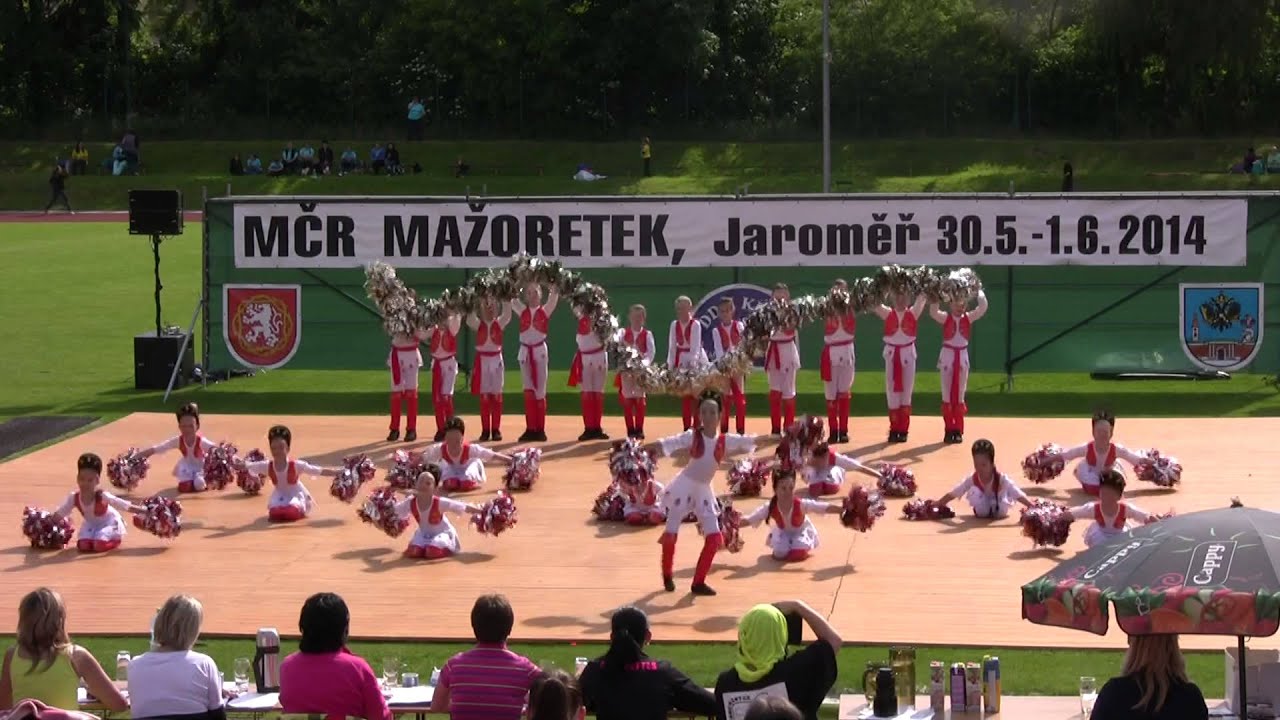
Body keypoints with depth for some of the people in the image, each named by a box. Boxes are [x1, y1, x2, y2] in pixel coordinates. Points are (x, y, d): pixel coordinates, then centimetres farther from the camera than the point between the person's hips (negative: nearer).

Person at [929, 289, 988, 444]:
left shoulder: (969, 318, 3)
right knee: (947, 393, 2)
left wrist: (977, 290, -13)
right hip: (947, 355, -2)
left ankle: (958, 430, 11)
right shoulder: (945, 317, -3)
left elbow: (983, 307, -10)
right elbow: (933, 311, -22)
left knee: (959, 394, 6)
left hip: (962, 355, 2)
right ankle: (949, 429, 8)